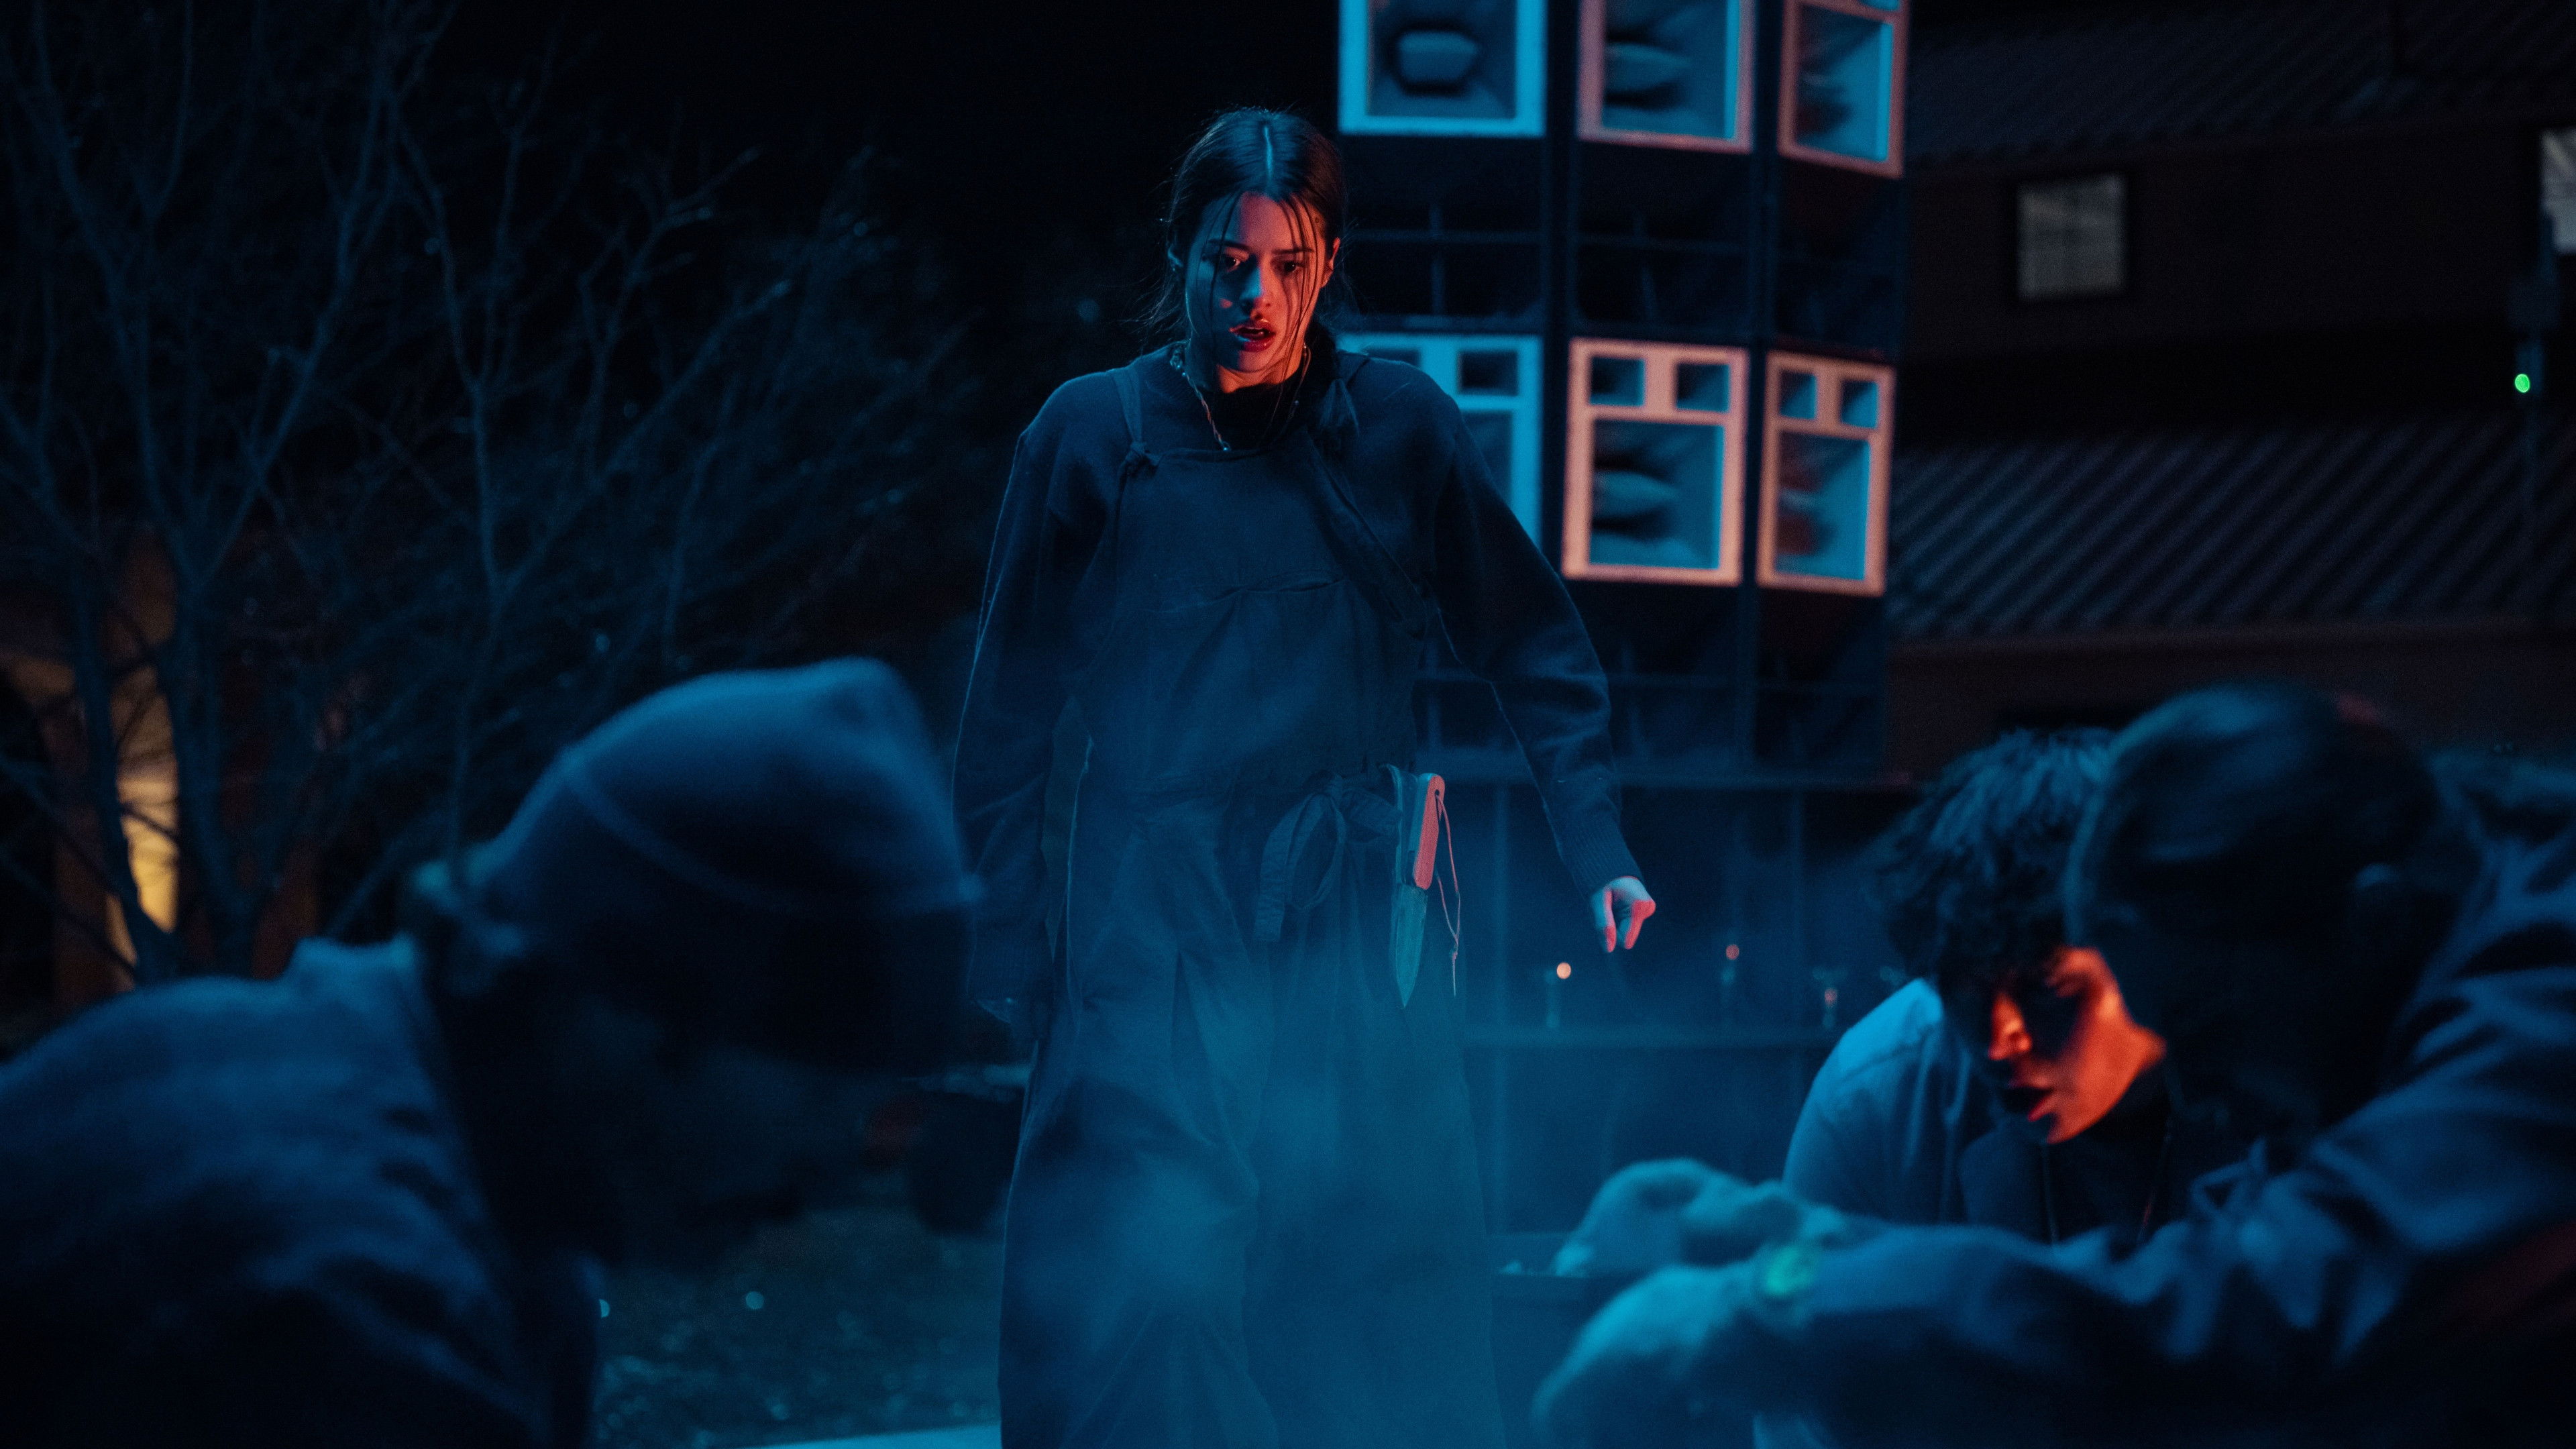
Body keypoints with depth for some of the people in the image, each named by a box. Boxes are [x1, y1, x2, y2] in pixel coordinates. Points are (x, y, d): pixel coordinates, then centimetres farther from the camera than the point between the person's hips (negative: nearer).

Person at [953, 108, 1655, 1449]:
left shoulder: (1399, 426, 4)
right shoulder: (1094, 434, 2)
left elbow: (1537, 653, 11)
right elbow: (1009, 716, 6)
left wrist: (1599, 853, 0)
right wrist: (1008, 942, 1)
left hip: (1351, 931, 1)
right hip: (1156, 940, -1)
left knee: (1376, 1281, 2)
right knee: (1151, 1286, -8)